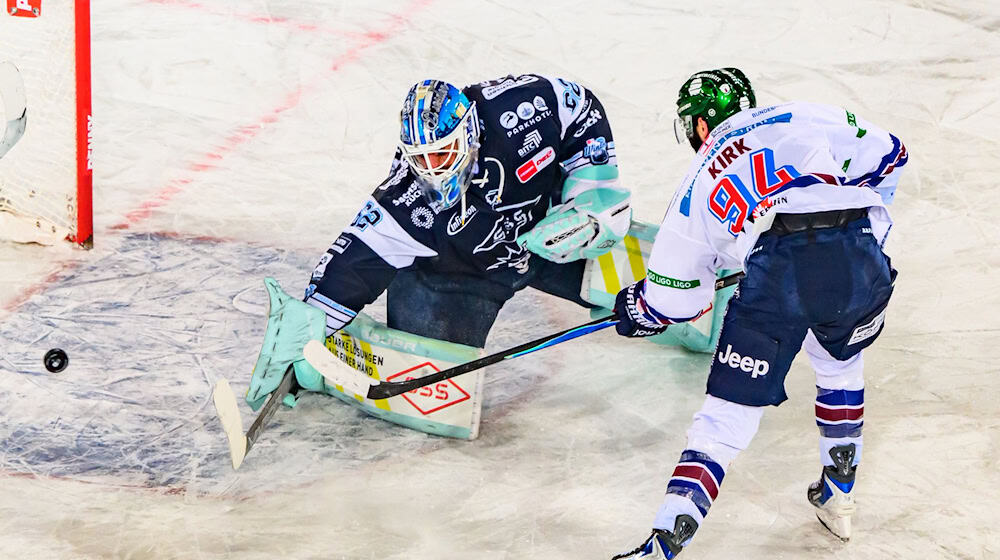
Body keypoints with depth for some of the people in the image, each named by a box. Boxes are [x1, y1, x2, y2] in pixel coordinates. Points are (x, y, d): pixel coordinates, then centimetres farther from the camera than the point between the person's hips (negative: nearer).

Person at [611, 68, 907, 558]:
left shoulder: (697, 186, 26)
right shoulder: (803, 118, 26)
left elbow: (673, 300, 29)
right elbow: (884, 154, 19)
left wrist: (634, 311, 50)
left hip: (776, 271, -2)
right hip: (858, 257, 2)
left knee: (728, 413, 6)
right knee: (840, 366, 33)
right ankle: (838, 500, 40)